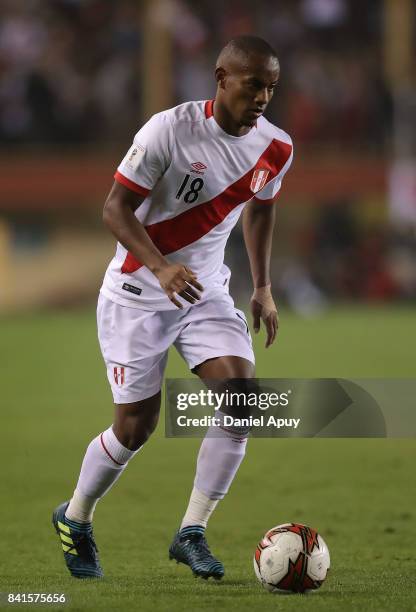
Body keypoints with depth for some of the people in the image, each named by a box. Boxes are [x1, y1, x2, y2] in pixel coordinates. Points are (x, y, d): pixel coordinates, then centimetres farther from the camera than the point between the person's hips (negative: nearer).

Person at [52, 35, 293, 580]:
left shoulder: (275, 147, -3)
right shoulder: (170, 130, -20)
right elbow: (116, 208, -18)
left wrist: (262, 288, 14)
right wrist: (161, 268, -33)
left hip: (205, 290, 5)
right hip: (138, 290, -5)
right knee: (136, 426, -1)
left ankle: (192, 534, -7)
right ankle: (75, 519, 26)